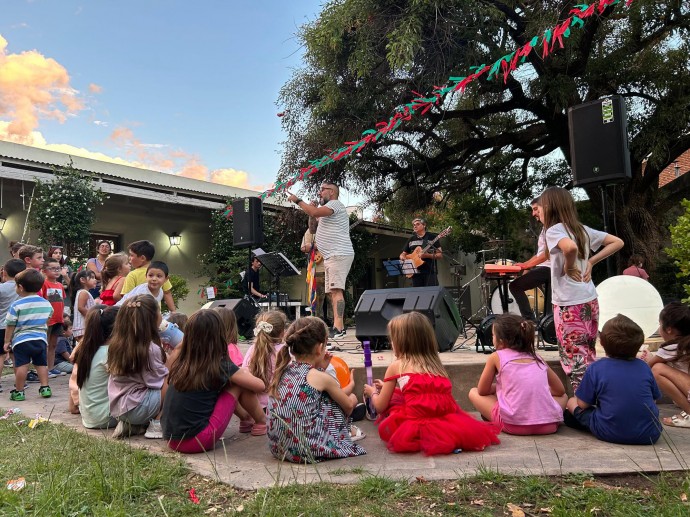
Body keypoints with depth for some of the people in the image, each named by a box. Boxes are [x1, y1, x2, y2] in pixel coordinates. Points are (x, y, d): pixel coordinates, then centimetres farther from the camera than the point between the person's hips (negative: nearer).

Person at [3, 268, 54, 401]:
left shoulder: (16, 305, -9)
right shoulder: (46, 303, 4)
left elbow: (10, 325, -5)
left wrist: (7, 341, 5)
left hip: (21, 340, -4)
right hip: (41, 339, 4)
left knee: (21, 365, 0)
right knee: (41, 364, 12)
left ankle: (19, 391, 5)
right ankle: (45, 388, 13)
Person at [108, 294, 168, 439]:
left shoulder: (117, 343, 4)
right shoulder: (150, 348, -20)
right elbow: (159, 380, -13)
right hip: (135, 408, -8)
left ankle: (133, 424, 11)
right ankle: (157, 424, -3)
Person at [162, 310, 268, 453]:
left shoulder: (180, 363, 2)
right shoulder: (220, 366, -12)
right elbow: (260, 386, -2)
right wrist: (244, 373, 21)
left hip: (172, 440, 6)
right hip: (197, 442, -6)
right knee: (239, 383, 3)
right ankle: (261, 423, 23)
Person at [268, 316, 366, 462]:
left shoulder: (283, 371, 5)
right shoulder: (320, 377, -9)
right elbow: (349, 405, 6)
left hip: (278, 448, 6)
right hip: (308, 450, -6)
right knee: (352, 398, 11)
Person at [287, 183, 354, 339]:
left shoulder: (335, 204, -5)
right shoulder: (327, 210, 27)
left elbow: (314, 212, -21)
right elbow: (312, 229, 30)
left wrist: (298, 200, -10)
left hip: (339, 255, -11)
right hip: (331, 256, 11)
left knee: (336, 290, -19)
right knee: (333, 292, 8)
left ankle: (338, 328, -25)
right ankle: (340, 327, 10)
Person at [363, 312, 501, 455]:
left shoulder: (396, 366, 7)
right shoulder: (435, 363, 20)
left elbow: (380, 406, 15)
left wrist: (373, 392, 38)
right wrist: (386, 386, 46)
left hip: (416, 425, -6)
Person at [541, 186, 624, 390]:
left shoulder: (554, 230, -13)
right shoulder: (583, 229, 9)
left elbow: (570, 247, -34)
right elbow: (617, 242, 15)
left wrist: (569, 267, -15)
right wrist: (591, 262, 9)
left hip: (569, 305, -8)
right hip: (590, 301, 8)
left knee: (574, 359, 1)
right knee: (588, 356, 20)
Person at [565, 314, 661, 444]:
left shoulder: (596, 368, -8)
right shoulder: (643, 366, 1)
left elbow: (583, 404, -3)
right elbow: (654, 399, 12)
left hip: (610, 434, -2)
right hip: (649, 435, 2)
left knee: (572, 402, 15)